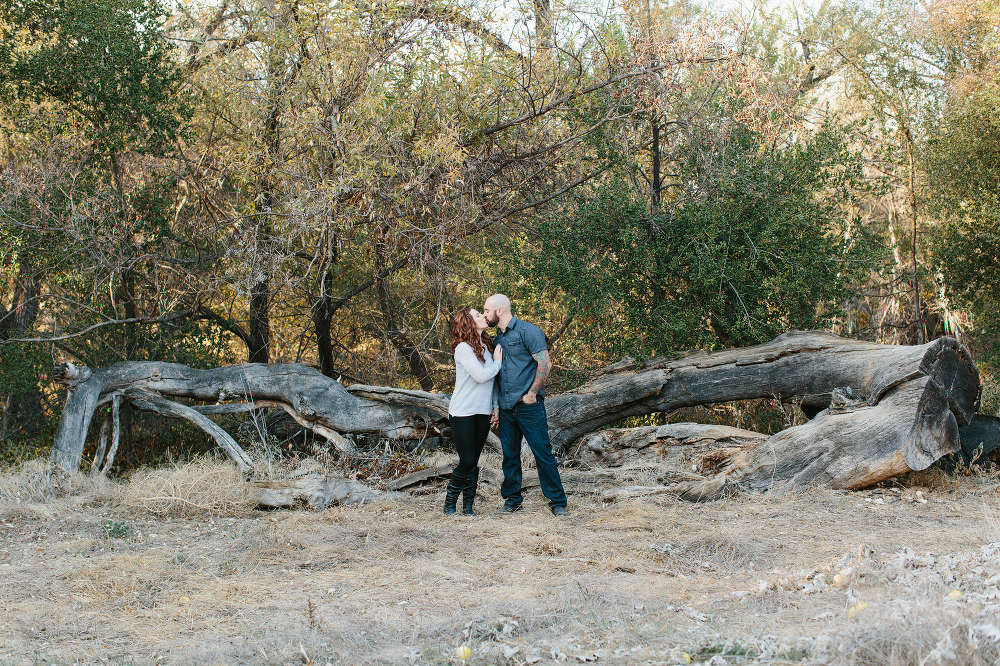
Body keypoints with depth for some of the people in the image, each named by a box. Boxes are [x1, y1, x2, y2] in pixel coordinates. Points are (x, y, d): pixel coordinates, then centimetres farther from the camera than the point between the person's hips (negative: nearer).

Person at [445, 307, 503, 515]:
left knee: (473, 462, 6)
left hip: (483, 413, 6)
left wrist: (496, 406, 12)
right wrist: (497, 363, -5)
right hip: (462, 412, -6)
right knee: (467, 462, -8)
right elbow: (480, 375, -21)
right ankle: (449, 502, 9)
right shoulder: (463, 348, -12)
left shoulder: (487, 346, 11)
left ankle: (468, 506, 12)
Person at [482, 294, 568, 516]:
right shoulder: (498, 338, 15)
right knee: (510, 455, 11)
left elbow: (545, 363, -14)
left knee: (543, 453, -5)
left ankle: (557, 502, 1)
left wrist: (532, 394, -15)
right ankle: (512, 499, 22)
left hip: (528, 406, -7)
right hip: (506, 407, 7)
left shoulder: (527, 331, -9)